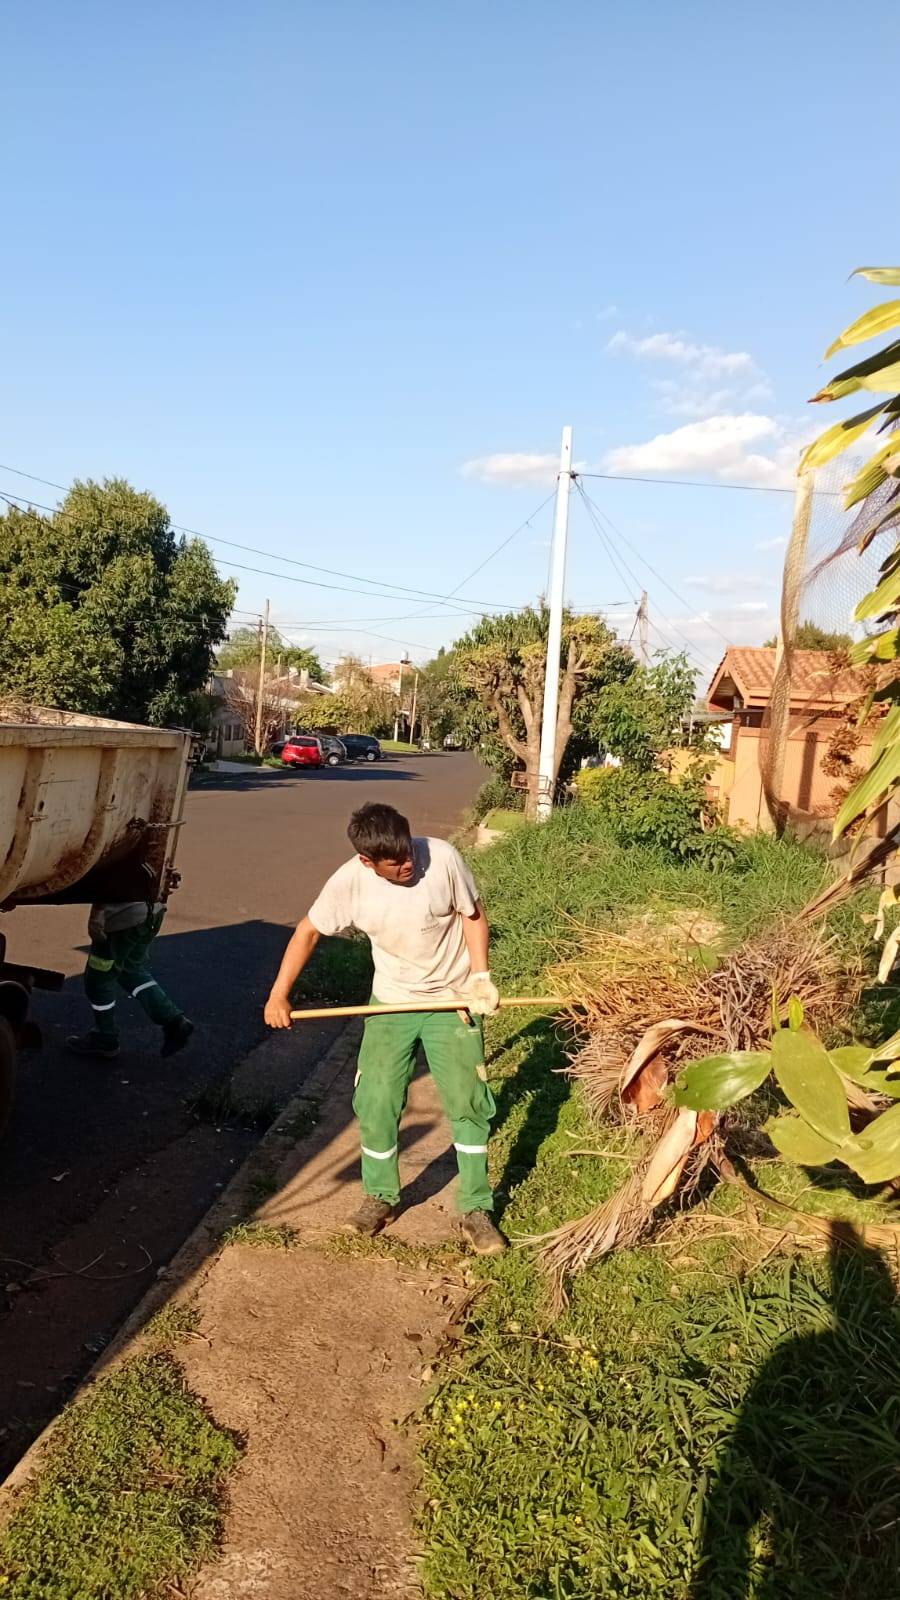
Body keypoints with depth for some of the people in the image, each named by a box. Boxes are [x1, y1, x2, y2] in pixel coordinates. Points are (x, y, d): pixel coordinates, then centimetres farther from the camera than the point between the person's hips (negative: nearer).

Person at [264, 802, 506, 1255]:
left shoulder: (442, 857, -23)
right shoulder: (349, 881, -19)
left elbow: (473, 914, -7)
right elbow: (308, 932, -3)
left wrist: (480, 977, -16)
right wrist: (278, 995, -6)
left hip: (452, 1001, -1)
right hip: (391, 1004, 2)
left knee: (468, 1103, 0)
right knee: (375, 1103, 3)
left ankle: (476, 1209, 17)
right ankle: (380, 1196, 28)